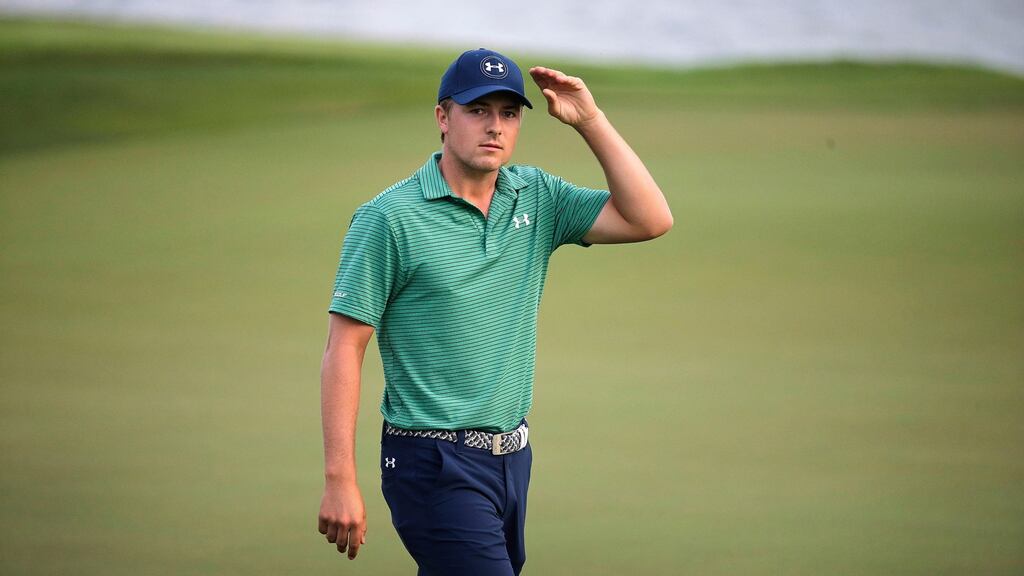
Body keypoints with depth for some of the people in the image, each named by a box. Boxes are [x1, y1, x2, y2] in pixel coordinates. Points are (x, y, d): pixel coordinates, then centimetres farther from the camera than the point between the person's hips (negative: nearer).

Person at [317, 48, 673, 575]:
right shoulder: (390, 217, -8)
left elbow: (650, 220, 0)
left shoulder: (536, 197, 8)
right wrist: (339, 481, -15)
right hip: (437, 466, -6)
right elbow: (344, 349, -9)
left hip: (513, 457, 6)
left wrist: (590, 120, -5)